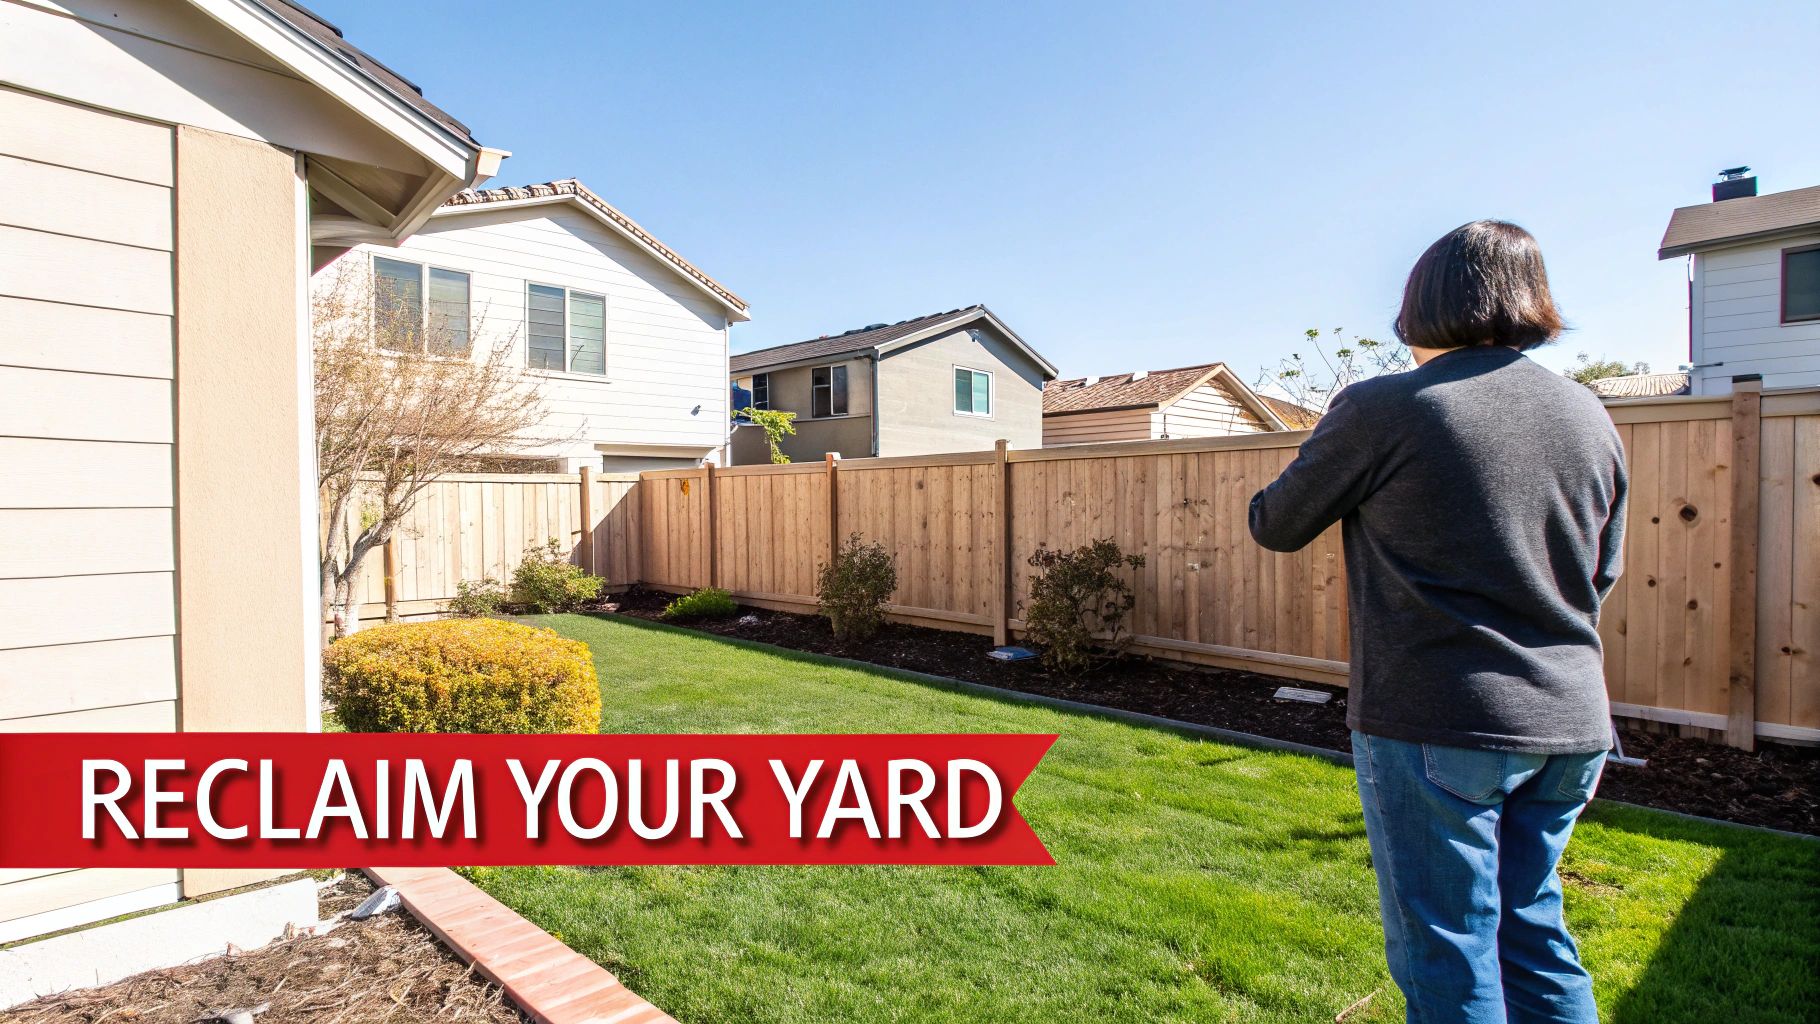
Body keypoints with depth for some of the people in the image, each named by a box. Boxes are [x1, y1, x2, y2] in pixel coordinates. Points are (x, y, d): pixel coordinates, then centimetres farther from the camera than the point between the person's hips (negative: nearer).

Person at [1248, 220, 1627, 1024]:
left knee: (1447, 956, 6)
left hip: (1436, 725, -6)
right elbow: (1601, 572, 15)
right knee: (1531, 931, 22)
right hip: (1569, 724, 7)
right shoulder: (1588, 416, 6)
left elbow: (1276, 526, -1)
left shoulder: (1381, 409, -12)